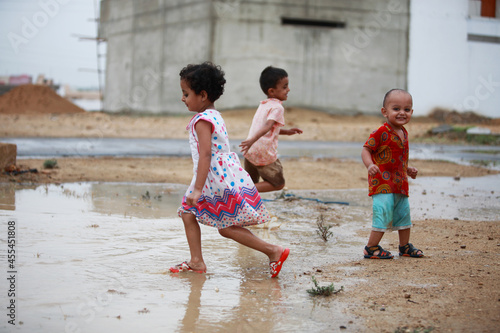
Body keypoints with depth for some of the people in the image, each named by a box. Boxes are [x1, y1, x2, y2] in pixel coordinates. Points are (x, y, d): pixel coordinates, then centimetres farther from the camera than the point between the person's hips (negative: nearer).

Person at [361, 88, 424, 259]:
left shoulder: (403, 133, 12)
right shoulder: (381, 133, -16)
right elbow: (366, 150, -17)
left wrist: (408, 170, 20)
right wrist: (370, 165, -33)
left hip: (400, 184, 9)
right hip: (382, 182, -9)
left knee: (404, 213, 17)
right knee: (383, 213, -14)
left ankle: (405, 247, 32)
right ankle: (371, 248, -3)